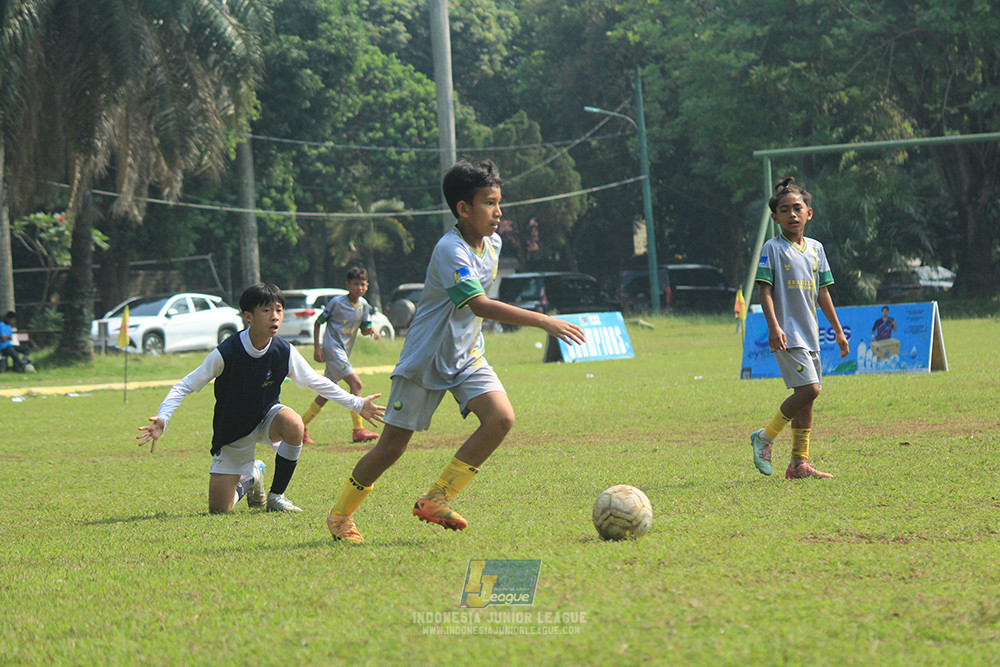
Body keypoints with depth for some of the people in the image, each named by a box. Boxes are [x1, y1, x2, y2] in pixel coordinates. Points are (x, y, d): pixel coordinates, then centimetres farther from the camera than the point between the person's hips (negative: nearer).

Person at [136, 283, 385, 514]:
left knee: (293, 425, -36)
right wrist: (162, 420, -34)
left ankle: (276, 495, -12)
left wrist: (356, 404, 4)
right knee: (218, 509, -7)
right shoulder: (226, 353, -25)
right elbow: (186, 386, -19)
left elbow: (315, 382, 3)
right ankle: (250, 478, 31)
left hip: (267, 417, 2)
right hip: (233, 432, -2)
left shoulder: (285, 352, -15)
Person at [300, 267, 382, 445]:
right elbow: (318, 322, -2)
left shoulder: (363, 305, 9)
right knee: (356, 383, -17)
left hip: (343, 352, 8)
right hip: (332, 349, -8)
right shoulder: (337, 302, -9)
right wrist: (317, 348, -8)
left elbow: (364, 329, 13)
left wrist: (372, 330, -10)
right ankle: (358, 430, -19)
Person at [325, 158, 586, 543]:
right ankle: (340, 515, 21)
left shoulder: (492, 244, 3)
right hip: (424, 360, -7)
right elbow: (479, 305, -37)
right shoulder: (450, 250, -24)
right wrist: (543, 322, -41)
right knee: (391, 447, -1)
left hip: (466, 357, 7)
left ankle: (436, 500, -11)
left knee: (501, 417, -18)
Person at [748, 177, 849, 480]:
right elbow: (765, 290, -9)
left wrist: (838, 330, 18)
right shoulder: (773, 249, -5)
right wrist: (774, 326, -22)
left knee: (805, 396, 7)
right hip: (787, 335, -7)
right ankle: (765, 436, -2)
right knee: (809, 389, -18)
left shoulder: (816, 249, 12)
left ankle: (799, 463, 12)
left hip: (809, 333, 7)